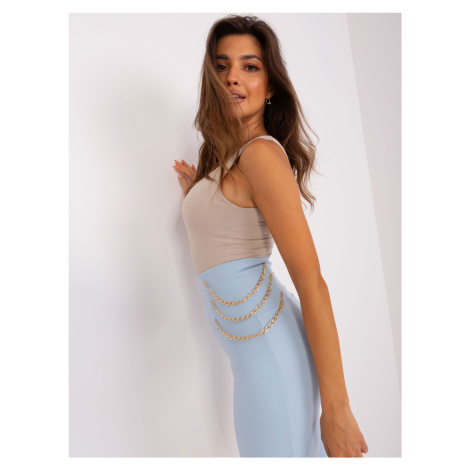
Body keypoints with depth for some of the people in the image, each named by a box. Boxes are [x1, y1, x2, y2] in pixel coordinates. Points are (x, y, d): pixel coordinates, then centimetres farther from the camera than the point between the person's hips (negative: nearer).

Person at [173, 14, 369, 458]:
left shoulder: (262, 152, -16)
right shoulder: (225, 157, 12)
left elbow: (311, 282, -20)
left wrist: (336, 408, -20)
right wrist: (197, 190, 17)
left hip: (270, 351, -9)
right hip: (253, 349, 9)